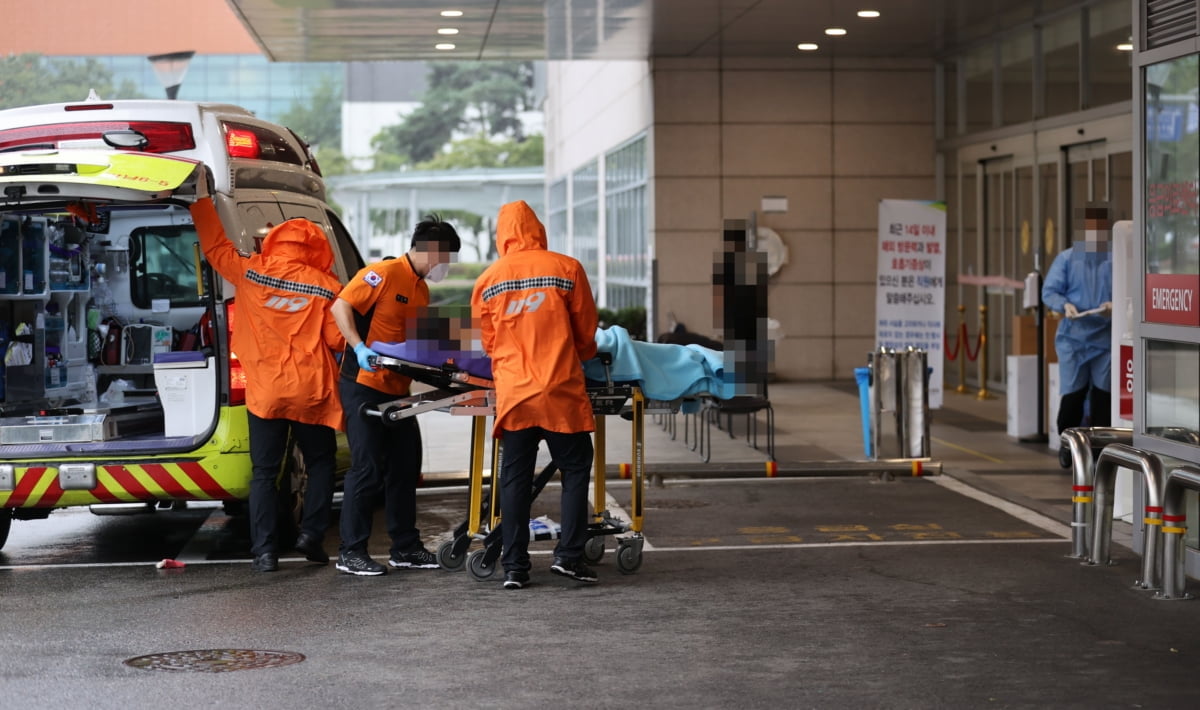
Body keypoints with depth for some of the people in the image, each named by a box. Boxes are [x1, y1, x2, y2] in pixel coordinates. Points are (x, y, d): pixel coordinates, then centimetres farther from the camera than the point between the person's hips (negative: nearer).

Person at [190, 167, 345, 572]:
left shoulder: (251, 273, -2)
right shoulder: (326, 287, -4)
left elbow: (216, 246, 12)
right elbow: (338, 339, -5)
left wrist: (202, 199, 22)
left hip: (265, 391, 1)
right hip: (312, 391, -1)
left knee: (264, 472, 6)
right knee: (321, 464, 18)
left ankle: (264, 551, 1)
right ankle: (312, 533, 9)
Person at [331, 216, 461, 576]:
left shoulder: (422, 291, 15)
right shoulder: (383, 273, -12)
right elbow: (341, 306, -19)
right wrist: (359, 348, -30)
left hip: (397, 390, 9)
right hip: (364, 385, -9)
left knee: (405, 467, 11)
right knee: (367, 468, -8)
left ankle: (405, 548, 20)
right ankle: (350, 552, -1)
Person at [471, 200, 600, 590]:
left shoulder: (487, 281, 7)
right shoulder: (567, 269, 0)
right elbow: (586, 330, 9)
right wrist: (582, 356, 30)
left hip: (512, 393, 2)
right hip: (561, 390, -2)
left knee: (514, 479, 7)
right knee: (575, 470, 9)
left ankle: (515, 566, 6)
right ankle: (568, 554, 1)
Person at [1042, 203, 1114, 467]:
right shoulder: (1066, 259, 5)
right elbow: (1049, 291, 3)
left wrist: (1115, 306, -20)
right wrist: (1064, 305, -17)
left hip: (1106, 339, 0)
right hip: (1073, 338, 0)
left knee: (1103, 395, 3)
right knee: (1072, 394, -3)